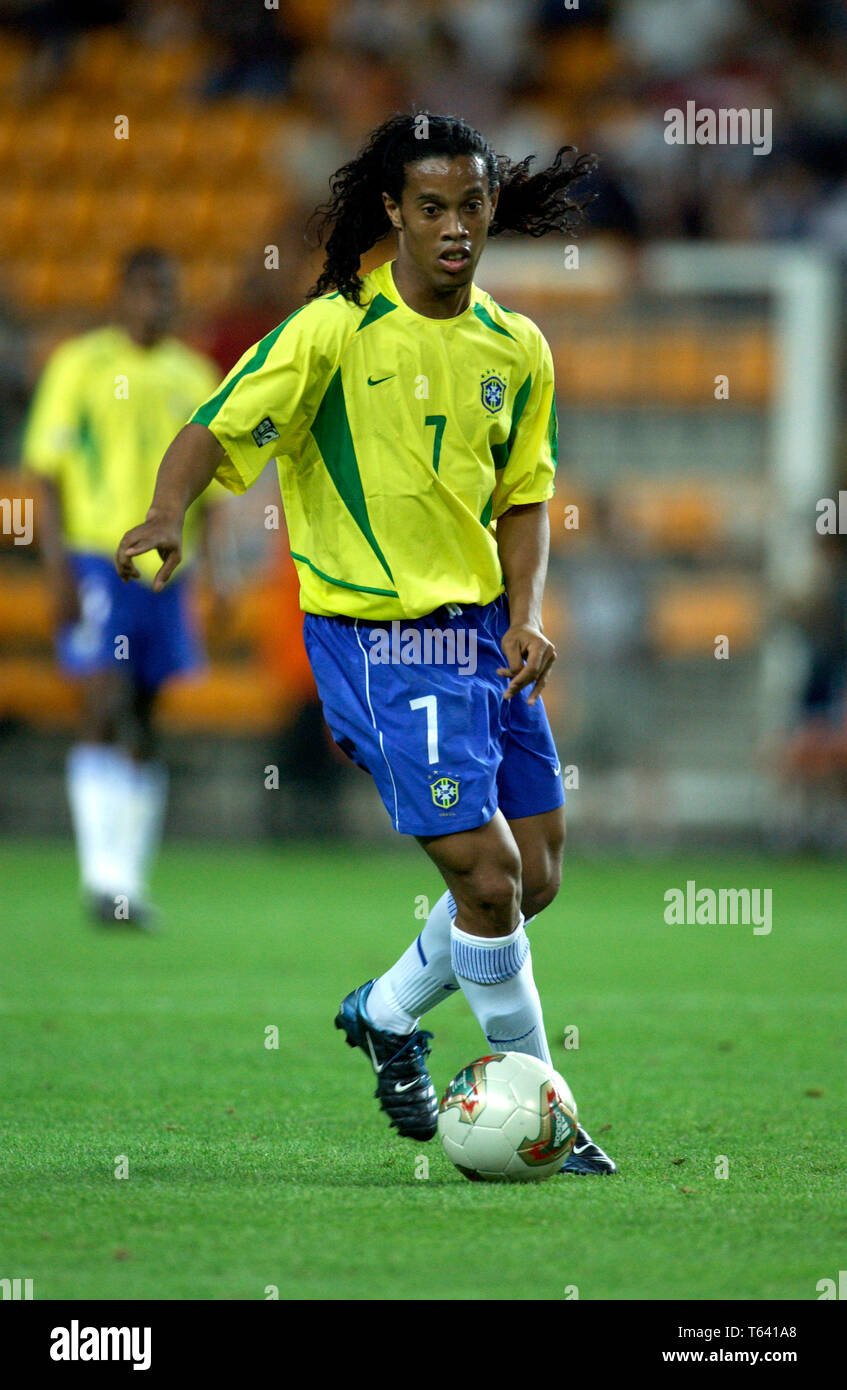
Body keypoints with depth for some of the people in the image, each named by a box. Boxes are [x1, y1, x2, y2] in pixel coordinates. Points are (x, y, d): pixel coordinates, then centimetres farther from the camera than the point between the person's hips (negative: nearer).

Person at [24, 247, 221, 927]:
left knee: (143, 725, 7)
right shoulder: (82, 364, -2)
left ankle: (130, 883, 12)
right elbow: (46, 469, -3)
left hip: (167, 566, 5)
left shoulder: (194, 377, 12)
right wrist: (58, 566, -12)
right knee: (108, 711, -15)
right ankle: (105, 876, -16)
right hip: (96, 559, -5)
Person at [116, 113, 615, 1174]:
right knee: (487, 871, -12)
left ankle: (387, 1012, 35)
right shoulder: (336, 330, -12)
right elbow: (217, 429, -17)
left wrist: (525, 617, 1)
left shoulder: (518, 349, 6)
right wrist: (168, 513, -38)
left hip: (484, 634, 7)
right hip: (378, 638, -7)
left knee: (534, 878, 10)